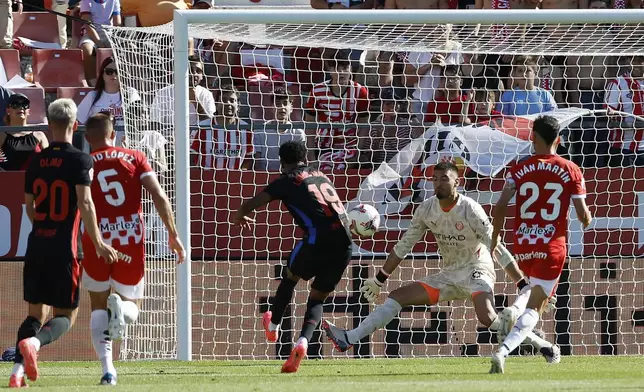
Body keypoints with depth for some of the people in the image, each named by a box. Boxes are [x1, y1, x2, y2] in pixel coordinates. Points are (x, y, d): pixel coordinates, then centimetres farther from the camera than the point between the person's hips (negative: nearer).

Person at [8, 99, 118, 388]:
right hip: (64, 249, -5)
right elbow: (84, 202, -17)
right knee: (65, 315, 4)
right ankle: (35, 342, -26)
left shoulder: (36, 162, 8)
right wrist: (97, 242, -14)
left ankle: (18, 369, -2)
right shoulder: (80, 160, -7)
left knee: (36, 312, 14)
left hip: (36, 245, 5)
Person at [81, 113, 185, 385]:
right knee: (131, 309, 18)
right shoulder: (135, 158, 8)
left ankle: (107, 370, -2)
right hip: (132, 241, 1)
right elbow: (159, 197, -1)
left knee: (98, 308, 17)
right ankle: (120, 306, -21)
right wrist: (173, 235, 2)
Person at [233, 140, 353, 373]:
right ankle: (303, 341, -7)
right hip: (344, 244, 5)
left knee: (291, 277, 25)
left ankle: (273, 326, 38)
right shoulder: (321, 177, 26)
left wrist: (239, 217, 30)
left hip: (318, 238, -5)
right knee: (317, 298, 15)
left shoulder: (287, 181, 9)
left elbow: (251, 204, 9)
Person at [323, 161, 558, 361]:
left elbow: (498, 249, -19)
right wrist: (379, 279, 12)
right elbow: (404, 246, 9)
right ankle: (349, 339, -4)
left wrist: (523, 285, -21)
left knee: (487, 317, -33)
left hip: (477, 271, -7)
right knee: (397, 297, -1)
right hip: (449, 275, 7)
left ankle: (541, 344, -24)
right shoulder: (426, 209, -3)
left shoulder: (470, 210, -20)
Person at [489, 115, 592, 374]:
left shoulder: (519, 170, 1)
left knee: (536, 287, 34)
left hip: (522, 244, 3)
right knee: (535, 308, 0)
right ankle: (503, 351, -22)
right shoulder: (571, 171, -1)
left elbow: (501, 206, -6)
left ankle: (513, 310, 3)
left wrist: (495, 238, 8)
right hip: (552, 246, -3)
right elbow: (583, 214, -2)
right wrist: (587, 221, 22)